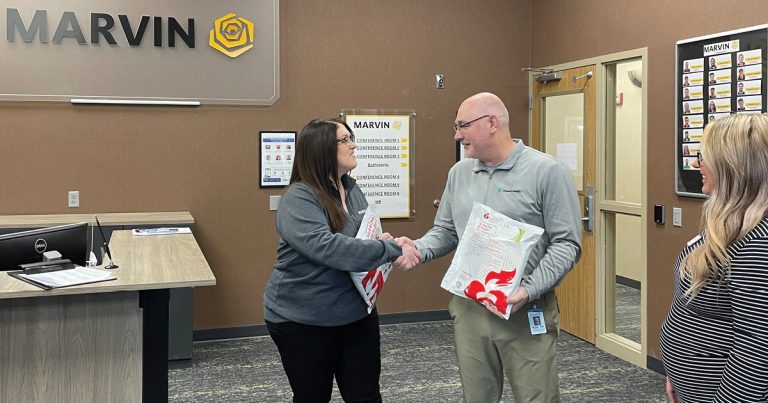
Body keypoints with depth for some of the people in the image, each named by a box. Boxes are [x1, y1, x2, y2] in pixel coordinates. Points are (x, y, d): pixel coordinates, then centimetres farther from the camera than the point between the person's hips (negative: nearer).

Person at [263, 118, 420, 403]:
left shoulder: (352, 190, 6)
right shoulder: (299, 199, -19)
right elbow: (327, 247, -33)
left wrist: (382, 241, -5)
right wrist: (391, 250, -32)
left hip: (356, 313, 6)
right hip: (303, 320, -6)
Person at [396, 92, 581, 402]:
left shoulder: (547, 171, -9)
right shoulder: (459, 172, 10)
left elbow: (566, 243, -11)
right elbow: (446, 231, 16)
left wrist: (529, 291, -22)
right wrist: (418, 249, -5)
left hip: (527, 312, -5)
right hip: (469, 308, 5)